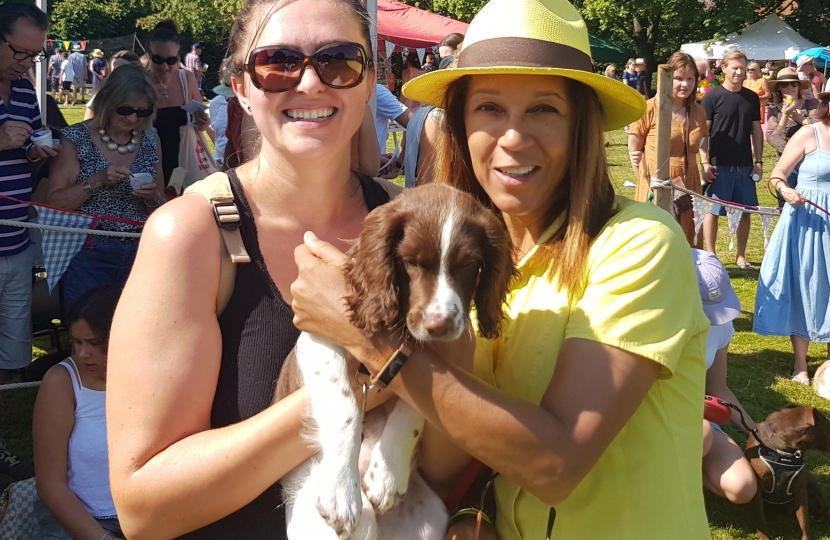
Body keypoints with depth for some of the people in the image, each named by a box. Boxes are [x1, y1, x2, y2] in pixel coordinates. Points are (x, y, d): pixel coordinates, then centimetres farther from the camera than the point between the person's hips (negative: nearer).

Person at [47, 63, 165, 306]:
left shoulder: (150, 140, 7)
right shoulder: (77, 138, -4)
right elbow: (54, 203, -7)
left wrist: (153, 198, -9)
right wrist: (96, 182, -19)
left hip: (137, 255, 3)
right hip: (88, 255, -3)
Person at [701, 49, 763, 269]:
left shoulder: (752, 98, 7)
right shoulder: (712, 97, -5)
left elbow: (756, 131, 12)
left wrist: (759, 162, 6)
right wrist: (705, 163, -11)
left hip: (745, 166, 4)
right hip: (719, 165, -4)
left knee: (745, 211, 8)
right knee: (713, 211, 2)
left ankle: (741, 256, 20)